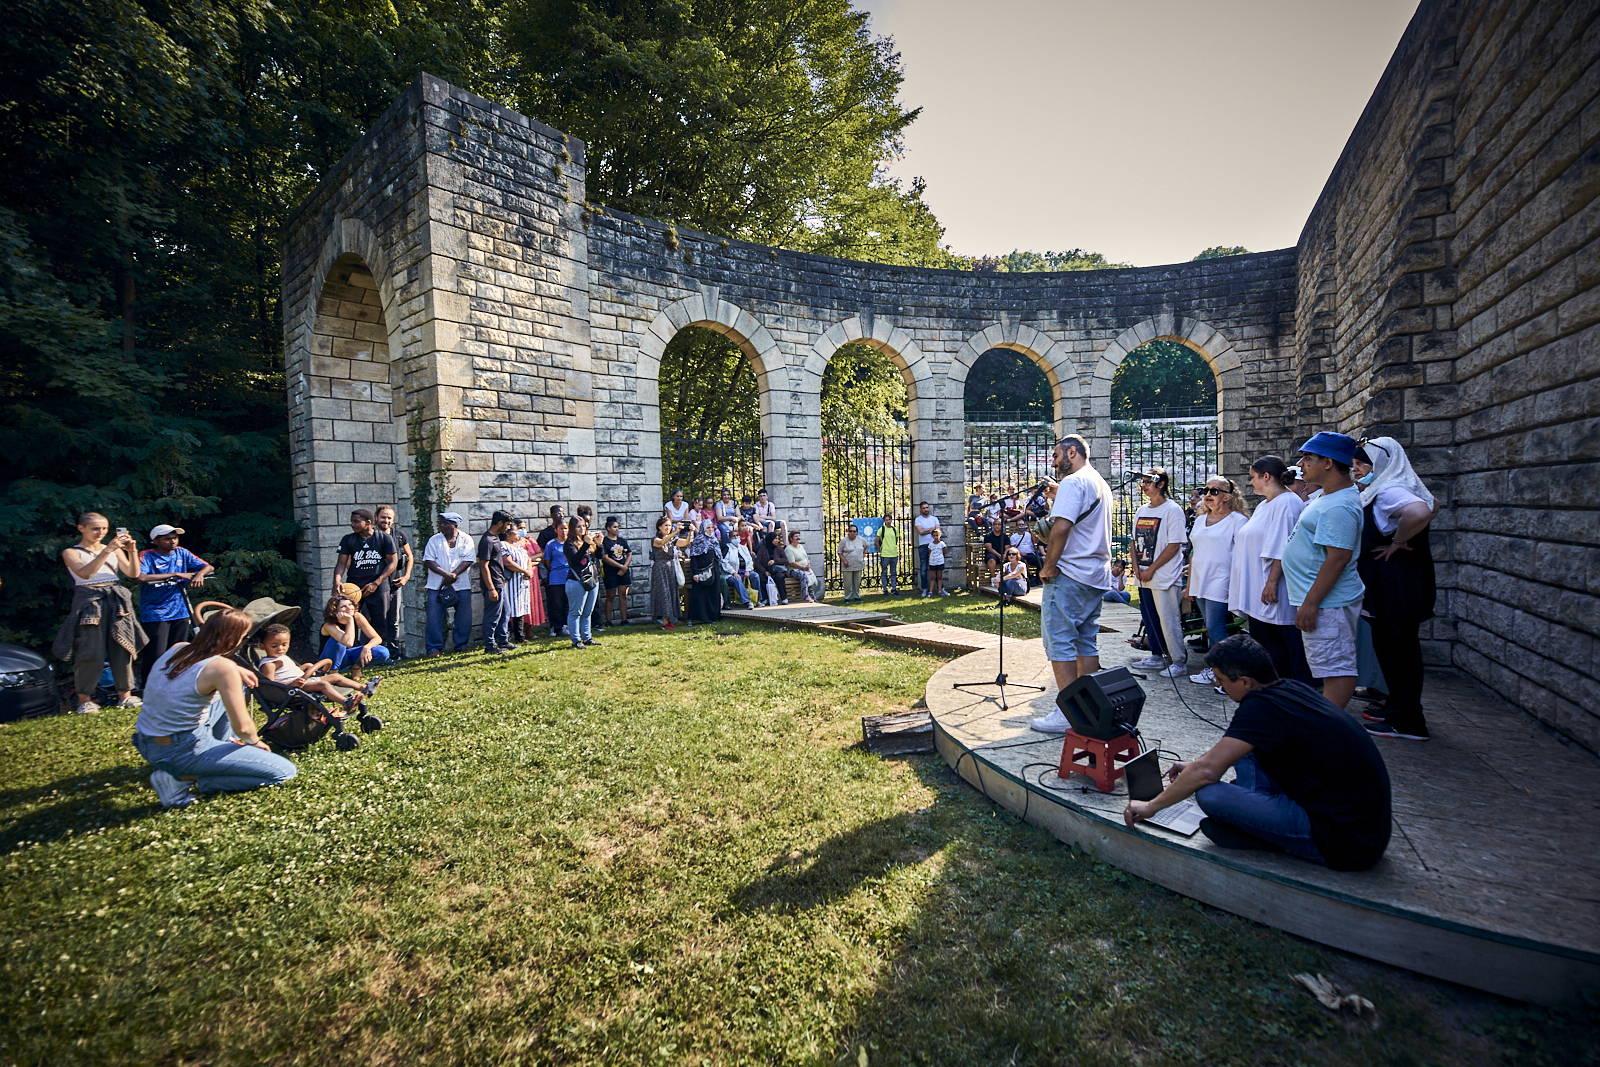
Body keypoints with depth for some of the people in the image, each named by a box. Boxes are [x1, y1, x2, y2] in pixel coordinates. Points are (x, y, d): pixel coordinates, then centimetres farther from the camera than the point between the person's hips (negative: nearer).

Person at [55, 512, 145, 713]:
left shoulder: (114, 550, 16)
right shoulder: (71, 552, 5)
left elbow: (133, 573, 4)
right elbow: (85, 573, -15)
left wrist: (131, 551, -11)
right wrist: (108, 550, -23)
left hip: (117, 600, 3)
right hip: (90, 601, -3)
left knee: (122, 648, 2)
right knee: (91, 652, -7)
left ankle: (125, 695, 9)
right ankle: (84, 699, 3)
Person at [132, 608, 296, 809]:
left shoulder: (178, 649, -2)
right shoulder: (223, 668, -23)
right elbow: (242, 728, -19)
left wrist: (236, 670, 14)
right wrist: (254, 741, 3)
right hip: (180, 753, -9)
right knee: (284, 772, -9)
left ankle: (222, 743, 28)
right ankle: (182, 779, -7)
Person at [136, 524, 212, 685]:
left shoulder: (181, 553, 8)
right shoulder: (146, 556, -6)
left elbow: (209, 567, 6)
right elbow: (140, 577, -23)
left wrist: (200, 574, -16)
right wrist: (175, 574, -23)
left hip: (180, 612, 5)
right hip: (155, 615, -5)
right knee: (156, 658, -7)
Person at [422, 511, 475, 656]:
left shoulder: (466, 540, 5)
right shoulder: (434, 540, 6)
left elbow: (467, 561, -4)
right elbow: (429, 561, -2)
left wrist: (453, 575, -17)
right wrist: (446, 574, -16)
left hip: (461, 585, 0)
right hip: (437, 585, 0)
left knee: (464, 617, 2)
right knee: (434, 617, -4)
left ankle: (461, 645, 17)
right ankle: (433, 648, 6)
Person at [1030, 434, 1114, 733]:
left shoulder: (1072, 482, -11)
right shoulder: (1102, 484, 18)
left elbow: (1061, 527, -22)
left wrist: (1049, 566, -15)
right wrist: (1060, 497, 20)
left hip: (1069, 575, -10)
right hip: (1098, 577, 10)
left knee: (1059, 641, -6)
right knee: (1087, 642, 12)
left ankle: (1068, 714, -5)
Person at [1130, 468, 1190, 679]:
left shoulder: (1173, 510, -8)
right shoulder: (1141, 512, 14)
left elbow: (1175, 545, -13)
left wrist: (1151, 568, -14)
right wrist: (1136, 566, 2)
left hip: (1165, 577, -7)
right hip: (1143, 577, 8)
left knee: (1169, 620, -6)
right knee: (1149, 619, 13)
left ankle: (1179, 661, 5)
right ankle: (1157, 657, 25)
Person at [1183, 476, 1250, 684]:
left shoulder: (1237, 519, -4)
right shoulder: (1200, 520, 17)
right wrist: (1189, 584, 19)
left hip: (1220, 583, -7)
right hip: (1200, 583, 7)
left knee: (1215, 629, -9)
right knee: (1210, 629, 10)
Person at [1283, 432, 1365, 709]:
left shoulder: (1338, 506, -21)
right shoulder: (1324, 496, 13)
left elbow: (1338, 558, -26)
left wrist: (1310, 603, -25)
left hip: (1327, 602, -11)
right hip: (1322, 600, 11)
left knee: (1335, 668, -6)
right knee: (1335, 668, 17)